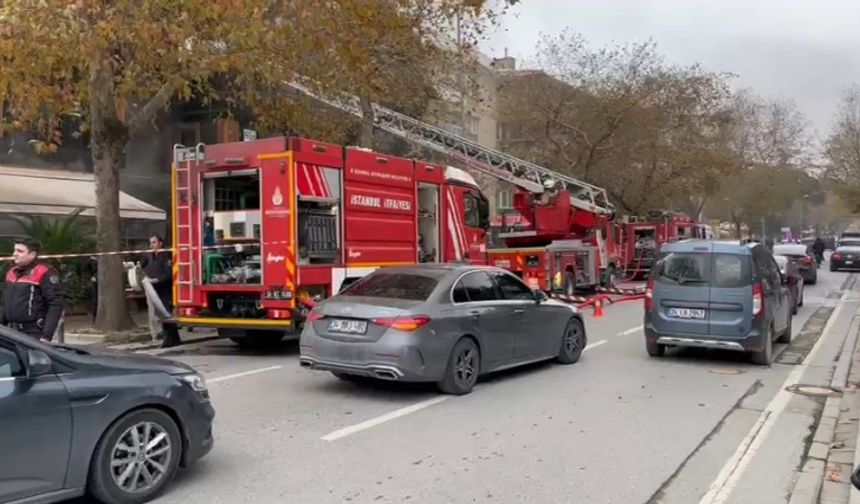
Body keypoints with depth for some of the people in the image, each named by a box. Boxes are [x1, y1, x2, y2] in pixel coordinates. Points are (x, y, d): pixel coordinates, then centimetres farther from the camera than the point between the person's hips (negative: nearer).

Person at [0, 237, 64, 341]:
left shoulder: (44, 274, -11)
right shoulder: (11, 273, 15)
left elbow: (55, 306, -16)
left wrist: (47, 335, -21)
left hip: (34, 334, -8)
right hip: (13, 333, 8)